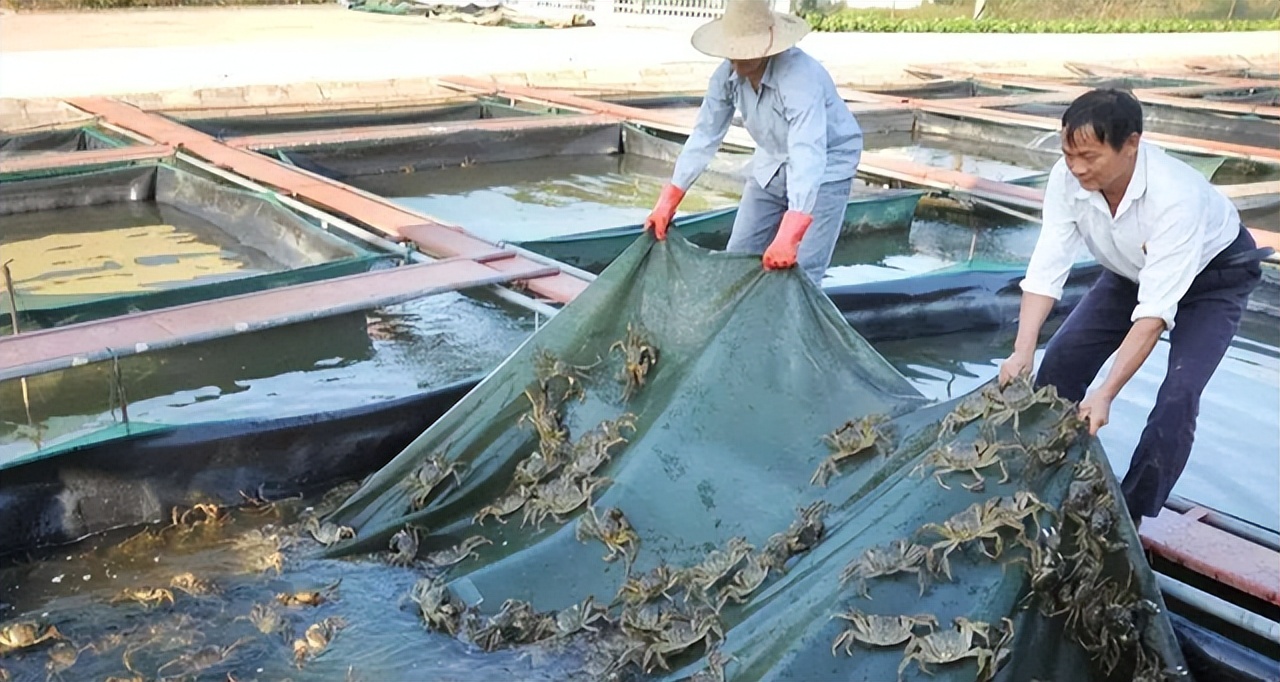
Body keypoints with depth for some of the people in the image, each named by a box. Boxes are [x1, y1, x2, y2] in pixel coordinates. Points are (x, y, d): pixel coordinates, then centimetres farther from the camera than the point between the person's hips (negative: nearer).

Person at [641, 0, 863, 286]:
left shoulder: (800, 78, -35)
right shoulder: (728, 74, -15)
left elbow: (808, 157, -45)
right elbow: (704, 136, -6)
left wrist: (787, 238, -55)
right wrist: (667, 203, -9)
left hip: (825, 167, -7)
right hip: (772, 165, 7)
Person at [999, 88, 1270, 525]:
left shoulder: (1175, 196, -41)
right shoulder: (1068, 178, -28)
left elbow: (1155, 309, -41)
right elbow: (1046, 271, -27)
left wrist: (1105, 395, -46)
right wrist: (1022, 353, -39)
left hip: (1212, 274, -5)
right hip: (1133, 269, 5)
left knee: (1179, 393, -19)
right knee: (1062, 359, -4)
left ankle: (1130, 515, -5)